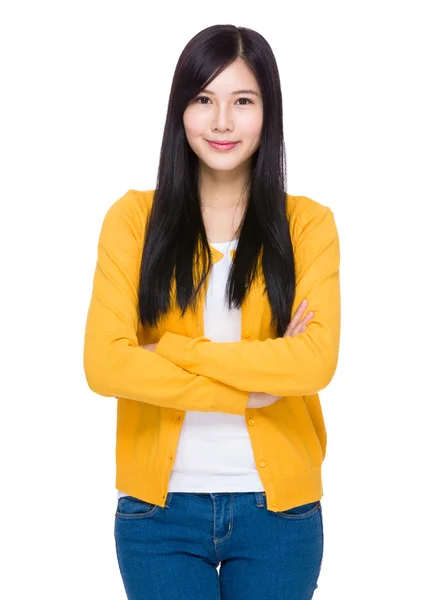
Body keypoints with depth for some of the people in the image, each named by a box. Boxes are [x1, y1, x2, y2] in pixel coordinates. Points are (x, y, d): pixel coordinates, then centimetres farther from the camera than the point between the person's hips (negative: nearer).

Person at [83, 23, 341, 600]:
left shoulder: (308, 223, -1)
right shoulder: (134, 218, -2)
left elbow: (316, 362, -14)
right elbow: (105, 365, -12)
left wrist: (172, 349, -14)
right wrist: (257, 385, -14)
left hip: (277, 505, 1)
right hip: (160, 506, 0)